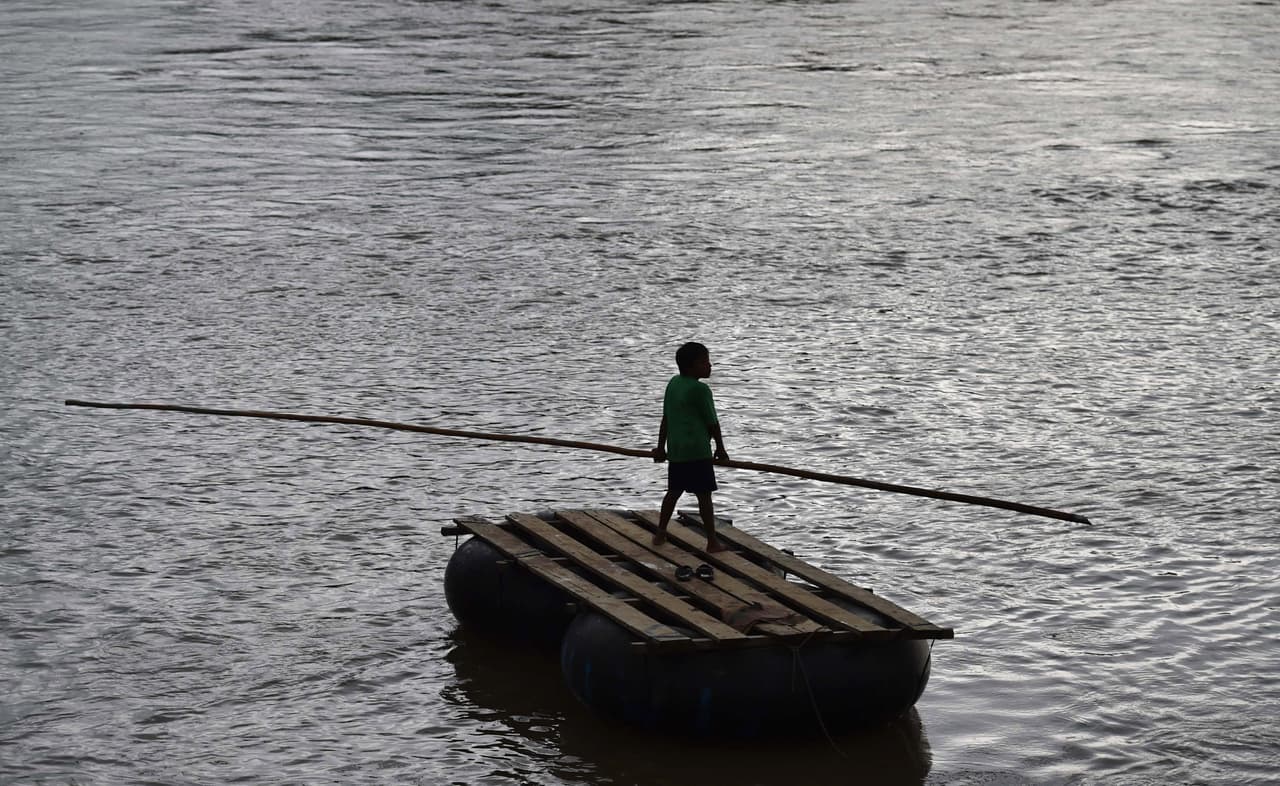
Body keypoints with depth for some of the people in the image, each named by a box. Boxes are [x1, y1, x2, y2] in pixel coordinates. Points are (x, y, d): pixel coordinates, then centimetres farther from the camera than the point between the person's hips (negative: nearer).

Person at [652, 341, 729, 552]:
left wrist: (661, 448, 21)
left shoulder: (673, 384, 9)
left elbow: (665, 420, 15)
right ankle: (712, 541, 0)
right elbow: (712, 422, -8)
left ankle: (660, 534, 24)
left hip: (675, 450, 7)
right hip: (697, 451, -7)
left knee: (674, 491, 19)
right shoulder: (700, 389, -13)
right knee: (704, 495, -3)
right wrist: (720, 449, 4)